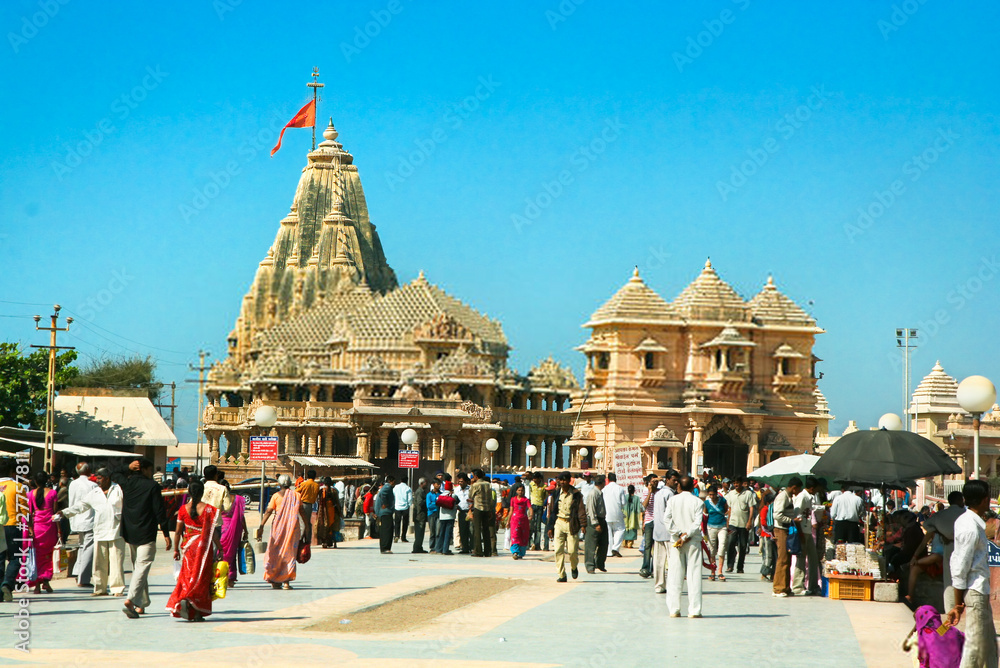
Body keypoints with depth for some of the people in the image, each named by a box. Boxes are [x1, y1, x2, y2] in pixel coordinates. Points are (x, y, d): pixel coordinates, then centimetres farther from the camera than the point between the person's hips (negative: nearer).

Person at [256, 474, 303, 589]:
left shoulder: (276, 496, -1)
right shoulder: (296, 495, 4)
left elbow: (268, 512, -8)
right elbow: (302, 512, 4)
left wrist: (261, 526, -10)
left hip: (279, 527, -1)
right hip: (293, 527, 1)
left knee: (275, 553, 9)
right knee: (289, 553, 5)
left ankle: (275, 580, 8)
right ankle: (286, 581, -1)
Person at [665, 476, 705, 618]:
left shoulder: (672, 500, 2)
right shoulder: (698, 502, -3)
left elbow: (667, 520, -7)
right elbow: (697, 523, -13)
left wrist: (679, 534, -8)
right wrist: (686, 536, -12)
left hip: (675, 542, 2)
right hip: (694, 542, -2)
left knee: (674, 575, 6)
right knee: (694, 575, 0)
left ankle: (673, 609, 4)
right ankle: (694, 610, -3)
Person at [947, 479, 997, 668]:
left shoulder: (967, 521, 10)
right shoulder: (970, 528, -19)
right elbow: (960, 569, -18)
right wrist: (958, 605, -14)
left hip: (981, 590, 10)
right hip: (974, 591, -10)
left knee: (989, 645, 16)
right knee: (975, 646, -5)